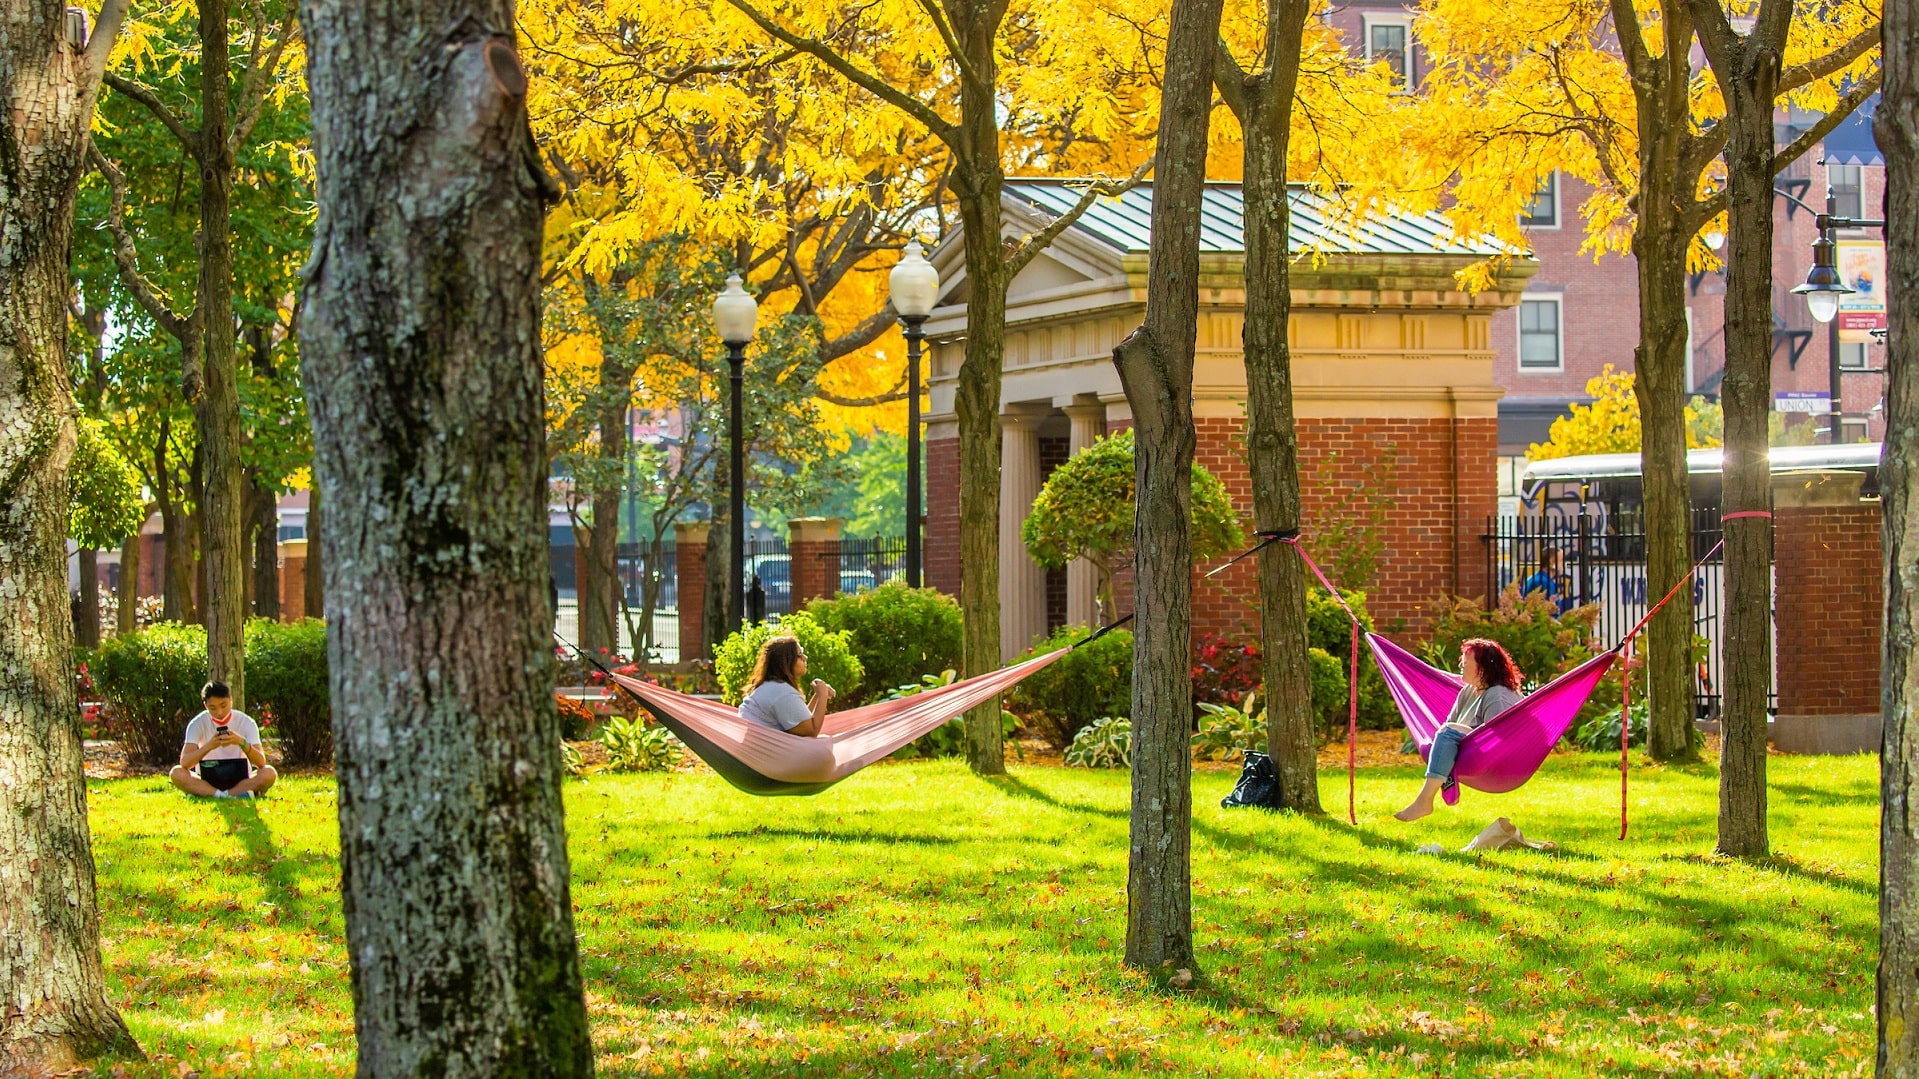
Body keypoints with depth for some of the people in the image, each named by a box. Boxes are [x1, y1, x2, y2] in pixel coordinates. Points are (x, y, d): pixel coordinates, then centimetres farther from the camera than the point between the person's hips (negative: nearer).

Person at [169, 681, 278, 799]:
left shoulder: (246, 722, -6)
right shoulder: (198, 723, -6)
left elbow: (261, 762, -15)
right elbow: (184, 762, -17)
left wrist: (242, 742, -33)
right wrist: (209, 746, -34)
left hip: (240, 782, 0)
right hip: (207, 782, 0)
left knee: (269, 773, -29)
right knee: (176, 773, -29)